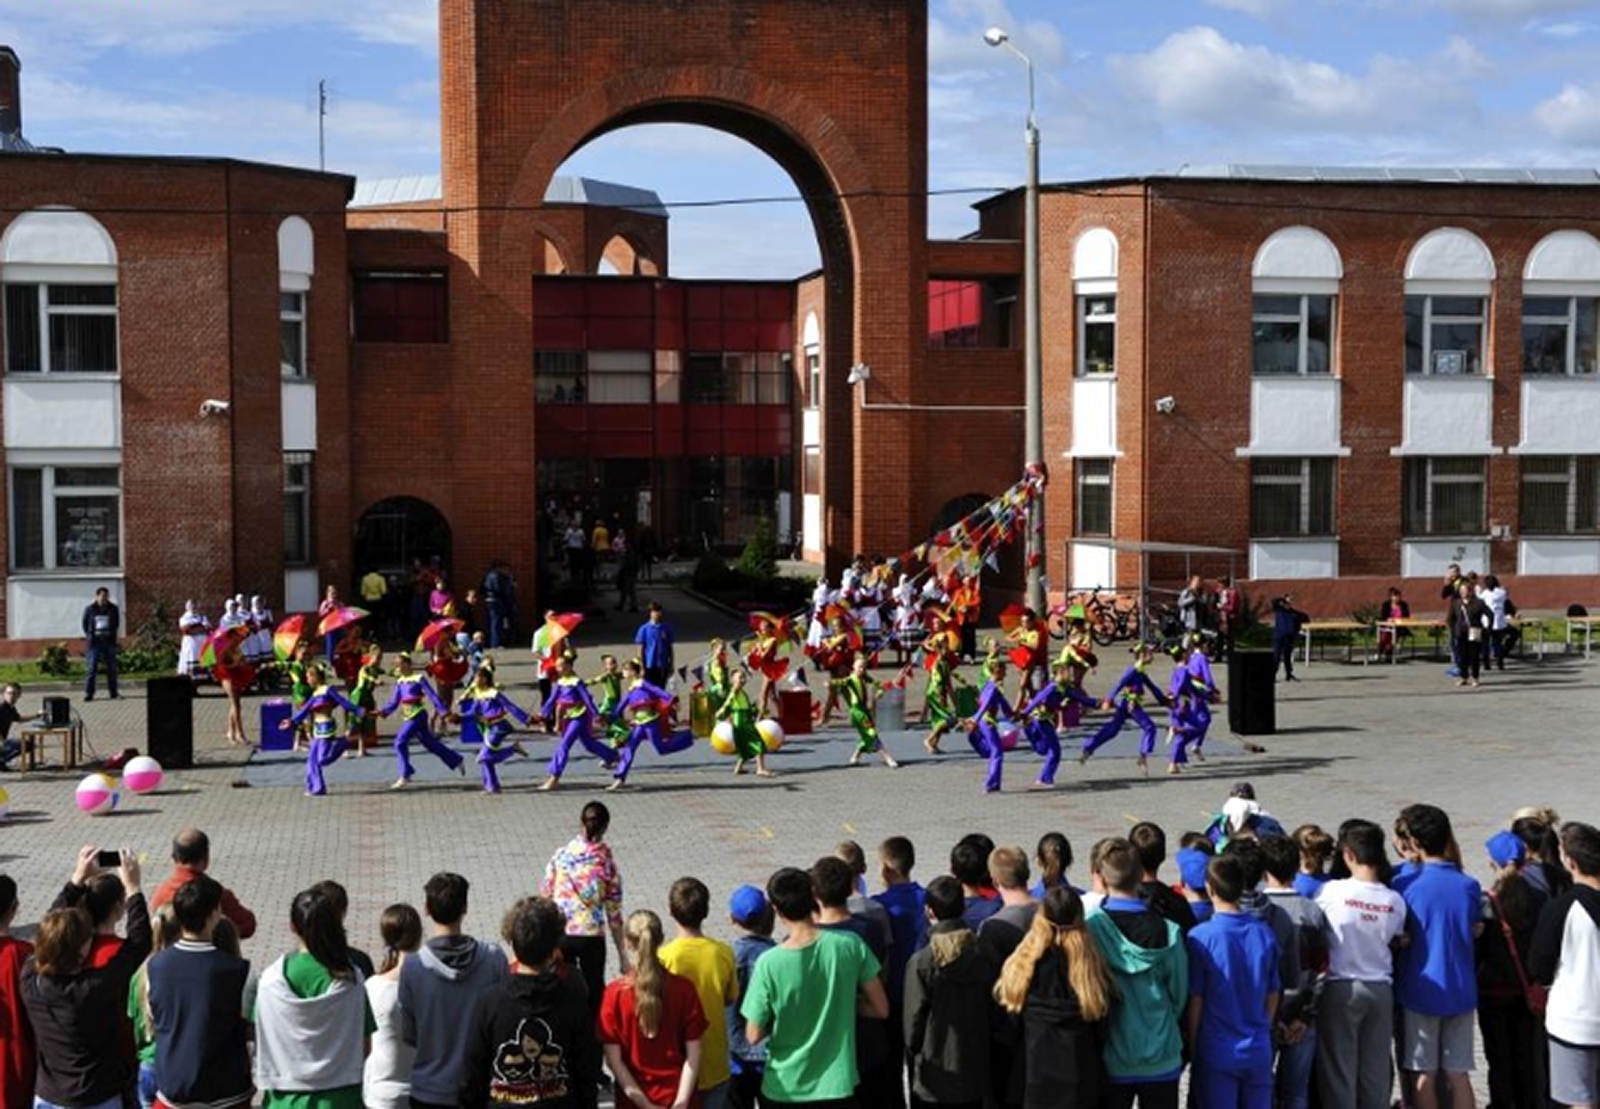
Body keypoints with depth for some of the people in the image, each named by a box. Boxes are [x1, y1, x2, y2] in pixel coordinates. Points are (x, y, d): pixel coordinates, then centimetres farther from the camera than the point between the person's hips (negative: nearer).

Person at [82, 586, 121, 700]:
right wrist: (90, 637, 4)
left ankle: (113, 692, 16)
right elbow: (85, 624, 8)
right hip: (94, 643, -2)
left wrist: (112, 637, 9)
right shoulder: (90, 609, -3)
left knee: (112, 668, 6)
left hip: (109, 643, 2)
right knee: (92, 669, -4)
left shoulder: (113, 609, 3)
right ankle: (88, 694, 1)